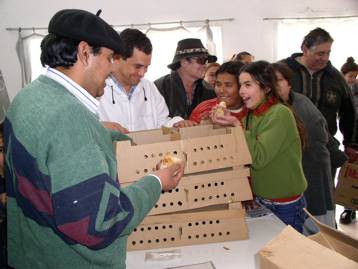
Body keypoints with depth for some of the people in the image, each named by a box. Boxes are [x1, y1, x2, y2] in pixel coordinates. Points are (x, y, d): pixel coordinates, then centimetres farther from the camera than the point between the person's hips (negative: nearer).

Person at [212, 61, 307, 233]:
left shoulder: (280, 114, -20)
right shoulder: (251, 115, 3)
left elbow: (258, 159, -26)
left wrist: (236, 125, -24)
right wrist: (228, 124, -9)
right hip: (260, 200, 7)